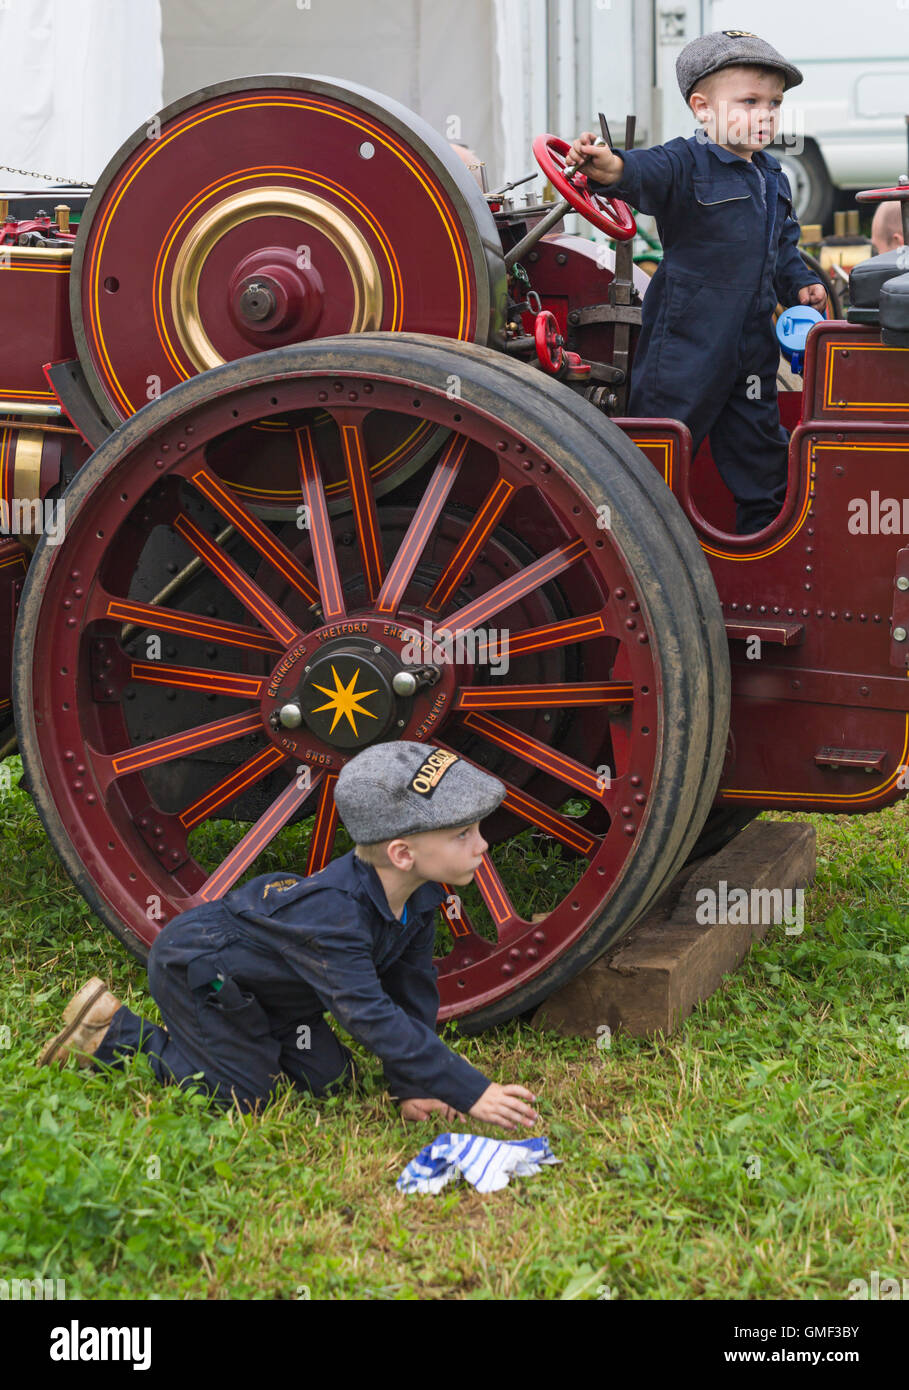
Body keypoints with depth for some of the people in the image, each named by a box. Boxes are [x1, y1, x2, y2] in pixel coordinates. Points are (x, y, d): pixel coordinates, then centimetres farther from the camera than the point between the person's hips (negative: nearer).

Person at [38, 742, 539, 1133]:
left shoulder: (418, 897, -12)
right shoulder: (332, 913, -40)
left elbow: (412, 992, -1)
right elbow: (373, 1018, -45)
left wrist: (412, 1087, -7)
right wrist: (470, 1094, -47)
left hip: (259, 981, 9)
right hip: (193, 965, -9)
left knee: (327, 1080, 3)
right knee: (244, 1093, -10)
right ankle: (114, 1033, 4)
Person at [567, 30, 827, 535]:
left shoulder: (773, 178, 13)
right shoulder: (686, 164, -12)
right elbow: (649, 171, -33)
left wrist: (799, 284, 10)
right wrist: (610, 167, -54)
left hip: (752, 341, 7)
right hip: (686, 341, -7)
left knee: (760, 448, 17)